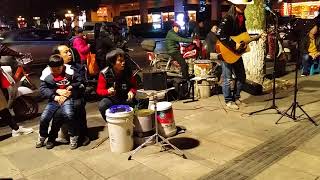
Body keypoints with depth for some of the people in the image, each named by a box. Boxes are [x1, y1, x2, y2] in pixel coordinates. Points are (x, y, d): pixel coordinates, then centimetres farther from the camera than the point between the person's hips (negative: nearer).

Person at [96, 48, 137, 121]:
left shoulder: (128, 71, -7)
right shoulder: (104, 73, -13)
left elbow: (134, 85, 3)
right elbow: (99, 90, -10)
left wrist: (131, 91, -20)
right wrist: (108, 91, -32)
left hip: (125, 99, 2)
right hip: (111, 99, -1)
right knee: (102, 105, -31)